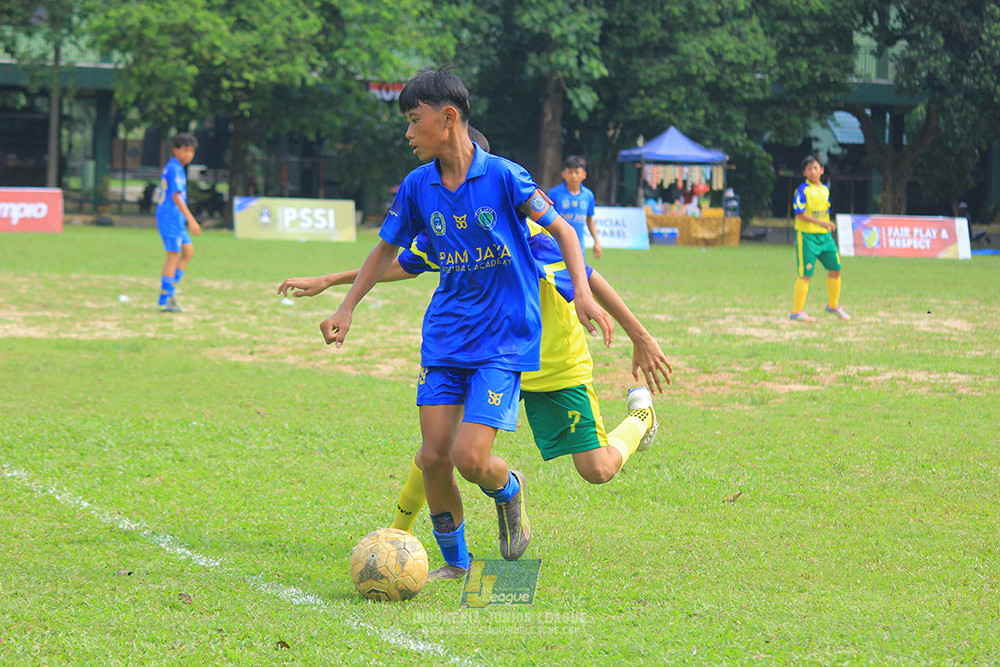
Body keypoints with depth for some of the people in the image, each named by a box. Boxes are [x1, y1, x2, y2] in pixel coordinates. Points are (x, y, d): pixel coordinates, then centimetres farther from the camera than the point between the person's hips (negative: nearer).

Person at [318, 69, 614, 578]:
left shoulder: (502, 176, -11)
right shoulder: (417, 187, 2)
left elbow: (561, 230, -5)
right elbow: (386, 250, 16)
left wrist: (582, 293, -19)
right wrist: (347, 308, 7)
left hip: (504, 339, -4)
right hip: (444, 338, 4)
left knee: (470, 458, -15)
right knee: (433, 456, -5)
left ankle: (508, 490, 21)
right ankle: (455, 564, 15)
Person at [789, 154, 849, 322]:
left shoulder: (825, 190, 12)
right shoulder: (803, 190, -10)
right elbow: (799, 213, -18)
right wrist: (820, 222, -26)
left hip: (824, 235, 7)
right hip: (806, 234, -7)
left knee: (835, 269, 7)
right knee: (805, 275, -7)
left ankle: (833, 305, 27)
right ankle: (797, 311, 1)